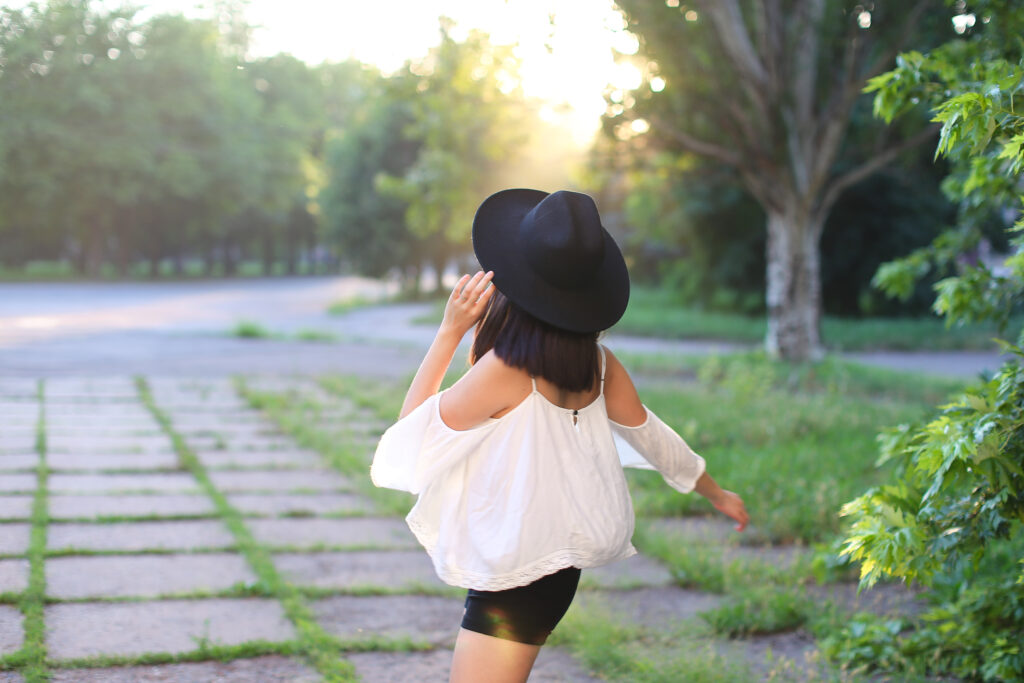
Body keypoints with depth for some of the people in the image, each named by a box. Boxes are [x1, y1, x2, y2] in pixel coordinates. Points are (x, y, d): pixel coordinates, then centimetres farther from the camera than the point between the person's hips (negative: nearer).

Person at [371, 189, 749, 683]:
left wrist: (449, 332, -10)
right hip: (562, 559, 9)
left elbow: (414, 424, -11)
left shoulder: (506, 371, -25)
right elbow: (650, 434, 10)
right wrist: (715, 492, 26)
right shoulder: (598, 362, -5)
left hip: (515, 578, -8)